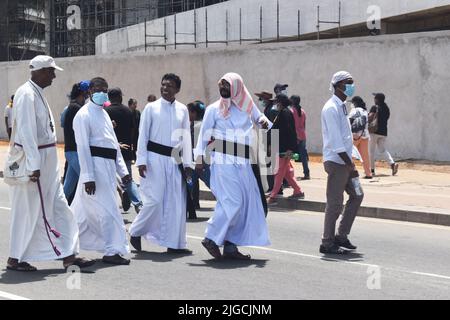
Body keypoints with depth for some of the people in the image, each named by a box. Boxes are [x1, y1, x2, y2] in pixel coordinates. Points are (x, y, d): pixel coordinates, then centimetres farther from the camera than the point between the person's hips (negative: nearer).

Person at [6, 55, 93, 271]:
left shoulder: (37, 93, 14)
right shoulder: (27, 94, -16)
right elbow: (26, 132, -22)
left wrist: (40, 164, 18)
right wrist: (34, 166, -24)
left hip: (45, 162, 10)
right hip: (33, 161, -10)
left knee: (58, 207, 8)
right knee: (28, 211, 0)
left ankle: (68, 255, 11)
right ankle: (15, 259, 12)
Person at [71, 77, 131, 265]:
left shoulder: (103, 114, 20)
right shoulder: (84, 115, -8)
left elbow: (114, 143, 22)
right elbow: (83, 147, -14)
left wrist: (122, 170, 18)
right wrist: (88, 177, -19)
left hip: (108, 166, 9)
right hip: (95, 165, -9)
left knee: (84, 209, 14)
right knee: (107, 209, -7)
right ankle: (112, 251, -2)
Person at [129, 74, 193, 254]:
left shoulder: (182, 110, 9)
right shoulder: (151, 108, 0)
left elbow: (186, 138, 12)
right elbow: (143, 135, -1)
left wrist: (187, 163, 6)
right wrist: (142, 161, -8)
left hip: (175, 160, 4)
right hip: (155, 158, -4)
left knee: (177, 202, 2)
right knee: (155, 200, -10)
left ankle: (175, 243, 10)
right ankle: (136, 232, 11)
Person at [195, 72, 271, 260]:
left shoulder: (247, 107, 11)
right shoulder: (214, 109, 3)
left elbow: (259, 118, 21)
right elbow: (204, 134, 3)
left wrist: (264, 122, -3)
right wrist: (199, 158, -6)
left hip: (244, 163, 5)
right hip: (223, 162, -5)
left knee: (245, 204, 3)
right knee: (232, 202, -15)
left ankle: (231, 246, 9)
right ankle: (212, 238, -5)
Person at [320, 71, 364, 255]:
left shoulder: (341, 107, 15)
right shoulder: (331, 108, -15)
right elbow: (336, 141, -20)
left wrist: (350, 162, 12)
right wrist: (350, 165, -19)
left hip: (344, 160, 10)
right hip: (336, 161, -10)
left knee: (356, 195, 13)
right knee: (335, 203, -4)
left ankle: (341, 236, 20)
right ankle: (327, 243, 4)